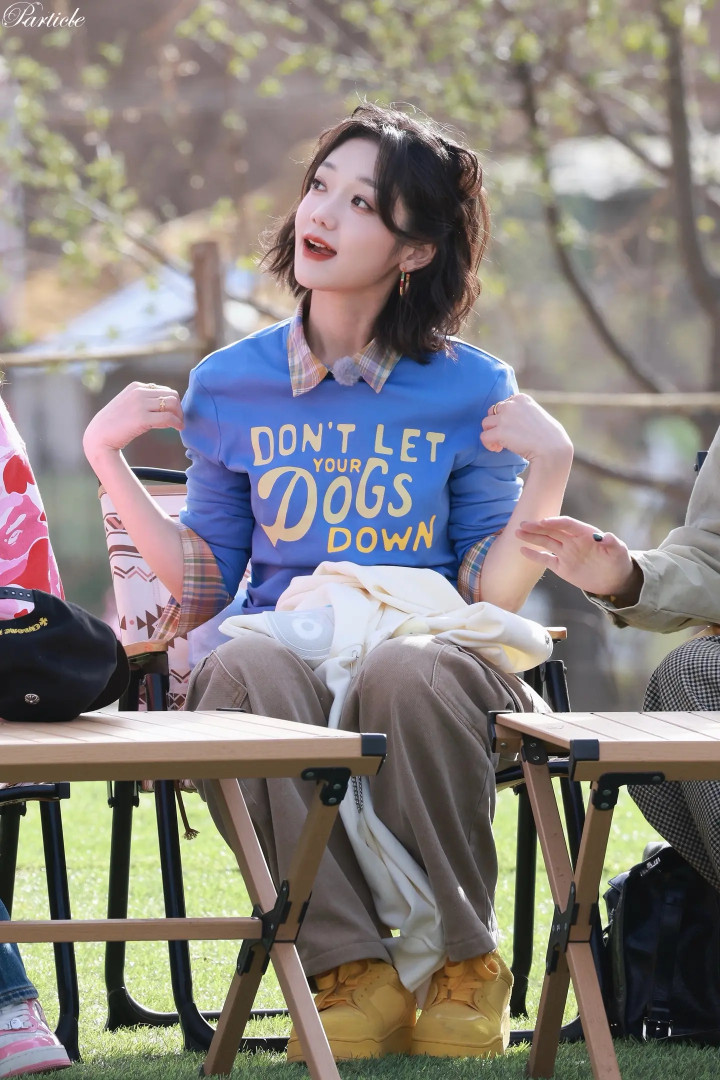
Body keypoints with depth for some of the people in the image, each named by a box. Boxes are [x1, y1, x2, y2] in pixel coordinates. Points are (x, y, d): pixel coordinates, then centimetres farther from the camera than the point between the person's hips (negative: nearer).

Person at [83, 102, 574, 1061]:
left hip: (425, 647, -1)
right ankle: (349, 968, -32)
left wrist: (549, 472, -7)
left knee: (404, 672, -39)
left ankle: (458, 959, -21)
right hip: (284, 649, 1)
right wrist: (107, 460, 7)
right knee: (247, 665, -37)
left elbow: (494, 598, 5)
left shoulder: (473, 393, 8)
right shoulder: (230, 387, 11)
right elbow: (204, 588, 11)